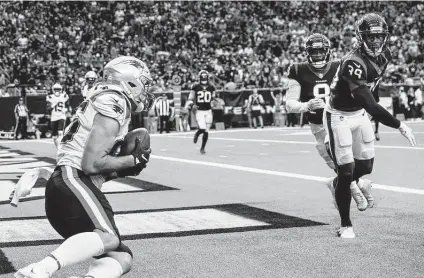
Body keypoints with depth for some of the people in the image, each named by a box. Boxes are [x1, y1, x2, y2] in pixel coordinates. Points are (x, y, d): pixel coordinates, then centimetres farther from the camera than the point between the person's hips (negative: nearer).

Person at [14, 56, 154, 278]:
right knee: (108, 237, -32)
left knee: (121, 256, 4)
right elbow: (92, 164, -14)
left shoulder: (111, 106, 27)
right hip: (71, 180, -10)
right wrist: (133, 160, -2)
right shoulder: (113, 104, -4)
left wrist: (123, 170, 13)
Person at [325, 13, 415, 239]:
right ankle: (345, 225, 7)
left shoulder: (384, 56, -6)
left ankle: (338, 185, 43)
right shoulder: (354, 63, -33)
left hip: (359, 114, 8)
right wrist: (399, 126, -36)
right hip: (339, 117, -7)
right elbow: (370, 105, -37)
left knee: (365, 167, 11)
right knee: (346, 171, -5)